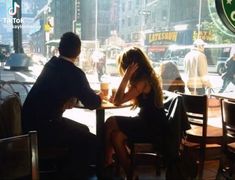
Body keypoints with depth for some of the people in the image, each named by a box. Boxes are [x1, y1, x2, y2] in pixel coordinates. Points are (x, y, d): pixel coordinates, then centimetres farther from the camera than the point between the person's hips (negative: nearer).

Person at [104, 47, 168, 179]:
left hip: (154, 128, -9)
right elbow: (123, 97, 14)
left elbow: (117, 101, -21)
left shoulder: (143, 81, -21)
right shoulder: (147, 77, 9)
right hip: (149, 122, 9)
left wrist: (127, 75, -22)